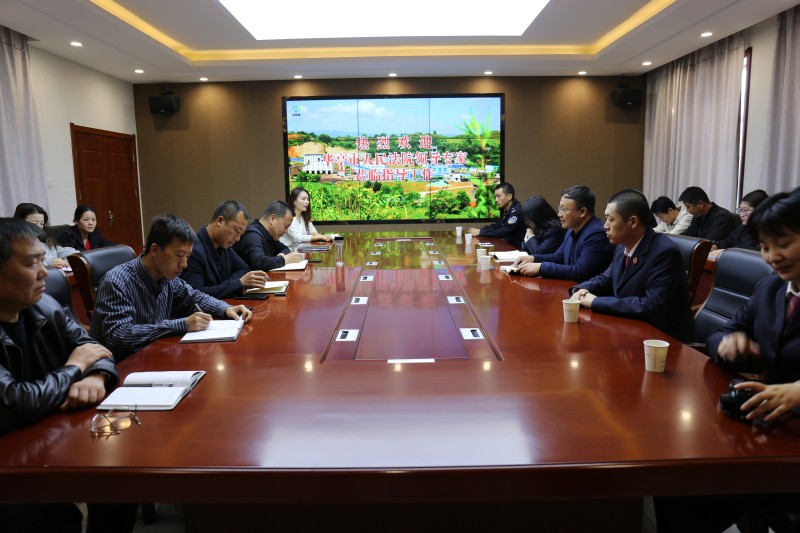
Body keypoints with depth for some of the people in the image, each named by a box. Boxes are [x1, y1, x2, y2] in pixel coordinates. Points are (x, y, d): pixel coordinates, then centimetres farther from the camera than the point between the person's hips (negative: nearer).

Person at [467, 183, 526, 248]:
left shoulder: (516, 211, -21)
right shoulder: (505, 209, 6)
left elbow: (502, 233, -23)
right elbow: (497, 226, 11)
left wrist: (480, 232, -18)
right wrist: (479, 230, -6)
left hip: (518, 248, -7)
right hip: (508, 244, 7)